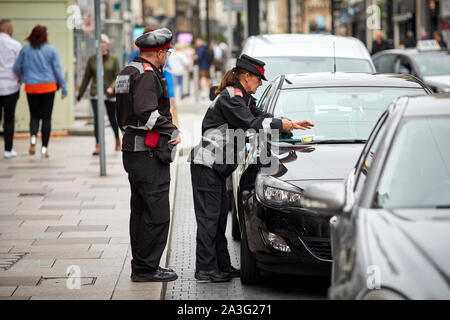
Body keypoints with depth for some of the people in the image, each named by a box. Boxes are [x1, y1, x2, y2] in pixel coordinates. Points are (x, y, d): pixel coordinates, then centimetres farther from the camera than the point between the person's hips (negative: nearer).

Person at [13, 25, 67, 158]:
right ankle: (44, 147, 3)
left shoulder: (25, 49, -1)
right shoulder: (51, 50, -4)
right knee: (46, 117, 5)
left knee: (34, 115, 12)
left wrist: (21, 75, 27)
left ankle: (33, 136, -18)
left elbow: (16, 68, 4)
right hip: (48, 86, -1)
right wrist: (64, 88, 5)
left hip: (31, 86, 1)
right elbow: (58, 70, -3)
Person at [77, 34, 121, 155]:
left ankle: (118, 140, 36)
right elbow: (87, 78, 12)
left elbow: (118, 76, -2)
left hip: (111, 94, 0)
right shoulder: (92, 59, 5)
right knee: (97, 119, -13)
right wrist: (80, 94, 14)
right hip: (96, 94, 0)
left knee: (112, 119, 10)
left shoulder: (114, 59, 1)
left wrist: (112, 87, -21)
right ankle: (98, 146, -13)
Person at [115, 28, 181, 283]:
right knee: (157, 214, -6)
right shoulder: (148, 75, -15)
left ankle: (140, 266, 20)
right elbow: (147, 113, -27)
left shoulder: (128, 72, 17)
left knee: (140, 211, 15)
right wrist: (173, 131, -18)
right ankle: (146, 268, -3)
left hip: (132, 151, 11)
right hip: (149, 154, -11)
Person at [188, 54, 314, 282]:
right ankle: (205, 269, -6)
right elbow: (250, 124, -24)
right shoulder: (229, 97, -16)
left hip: (218, 165, 10)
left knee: (220, 214, 12)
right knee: (209, 216, -8)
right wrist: (280, 125, -19)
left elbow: (260, 117, 13)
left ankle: (222, 266, 17)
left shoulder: (242, 97, 15)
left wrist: (291, 124, 4)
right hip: (206, 163, -10)